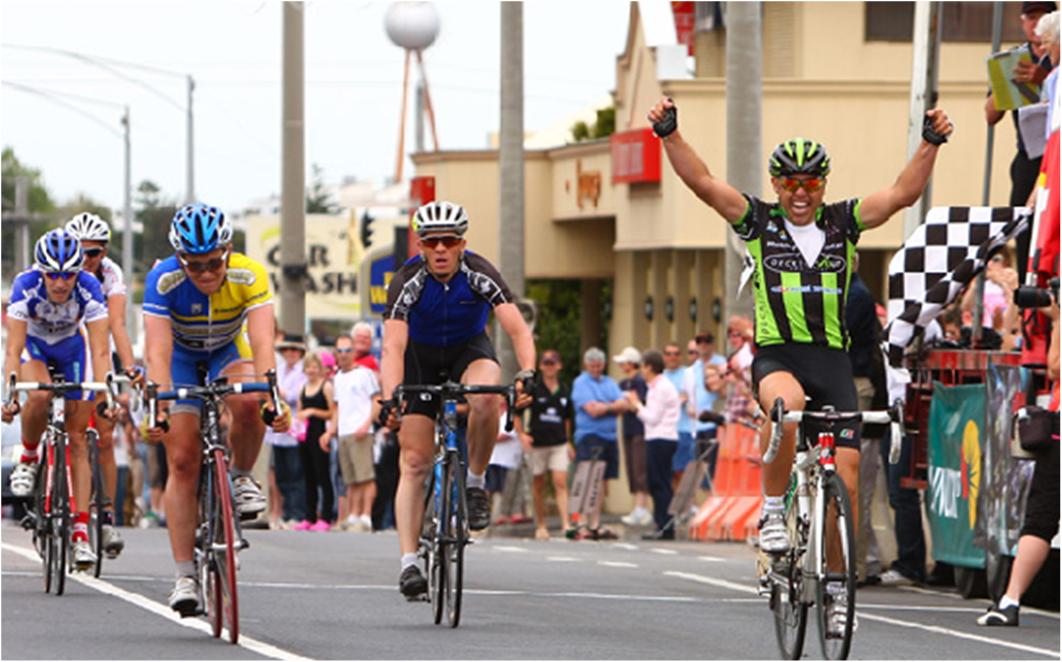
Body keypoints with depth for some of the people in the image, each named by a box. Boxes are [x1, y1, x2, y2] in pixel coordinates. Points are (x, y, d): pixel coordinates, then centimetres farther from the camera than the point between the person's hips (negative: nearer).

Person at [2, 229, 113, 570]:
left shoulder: (89, 289, -31)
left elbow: (100, 352, -32)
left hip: (71, 349, 1)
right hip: (33, 345, -1)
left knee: (77, 439, -6)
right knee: (39, 396, -35)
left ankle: (80, 530, -6)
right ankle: (28, 458, -6)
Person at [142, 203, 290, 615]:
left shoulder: (249, 277, -30)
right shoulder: (164, 281, -31)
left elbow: (262, 342, -40)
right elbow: (158, 350, -39)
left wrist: (271, 396, -56)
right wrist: (160, 408, -52)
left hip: (228, 351, 0)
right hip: (181, 356, 0)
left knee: (249, 405, -34)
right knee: (183, 461, -11)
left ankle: (241, 478, -4)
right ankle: (185, 576, -7)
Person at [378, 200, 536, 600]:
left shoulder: (480, 274, -25)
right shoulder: (408, 281, -27)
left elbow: (517, 329, -31)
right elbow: (393, 345, -35)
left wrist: (527, 374, -49)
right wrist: (391, 397, -50)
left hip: (469, 348, 0)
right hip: (420, 355, 0)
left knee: (485, 399, -35)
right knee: (414, 461, -10)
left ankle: (475, 484, -12)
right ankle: (409, 562, -12)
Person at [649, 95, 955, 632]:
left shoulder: (843, 222, 8)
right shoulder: (758, 222, 5)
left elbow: (902, 193, -1)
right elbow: (702, 182, -5)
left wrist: (930, 144, -15)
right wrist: (670, 134, -18)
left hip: (832, 357, 2)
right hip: (776, 353, -2)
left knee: (844, 475, -7)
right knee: (785, 402, -38)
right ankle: (772, 511, -20)